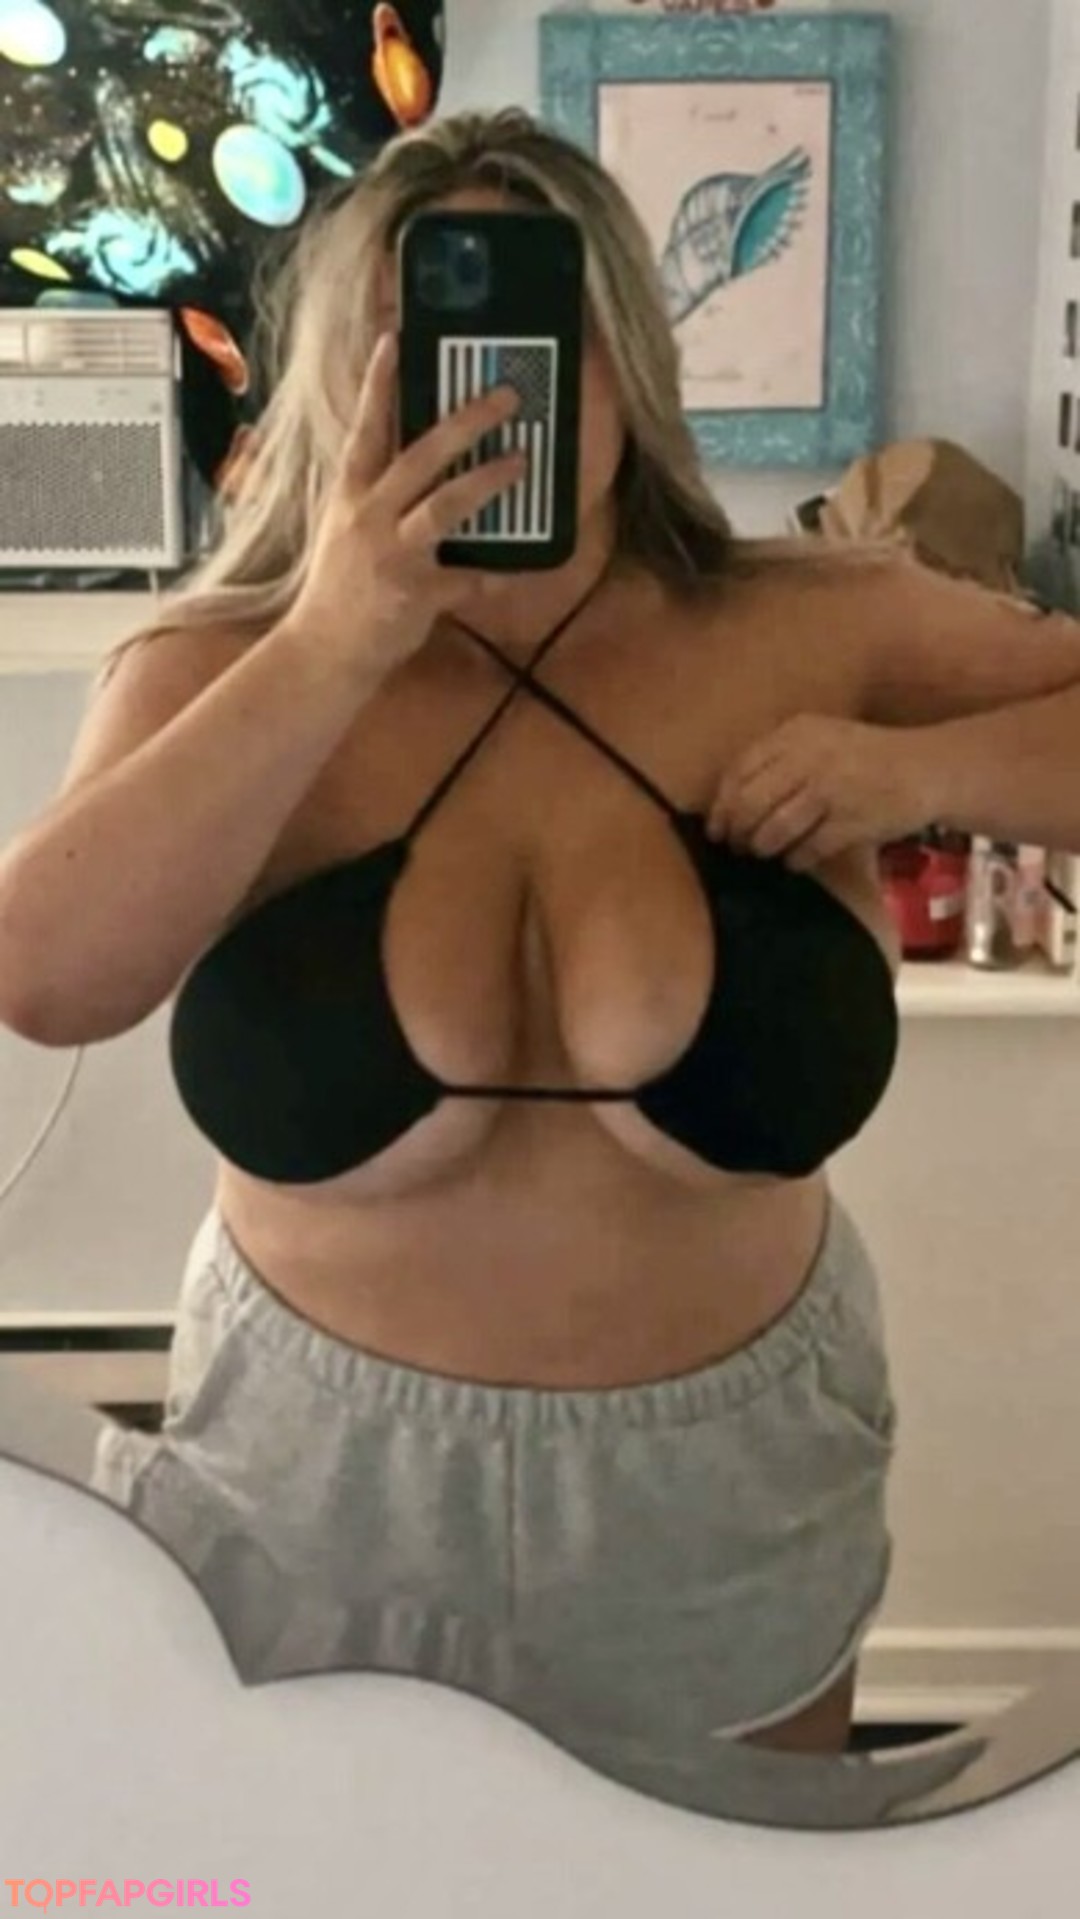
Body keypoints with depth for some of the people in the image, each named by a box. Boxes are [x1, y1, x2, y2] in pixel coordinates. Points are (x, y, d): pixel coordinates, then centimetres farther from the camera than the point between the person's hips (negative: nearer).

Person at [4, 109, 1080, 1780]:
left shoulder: (814, 637, -10)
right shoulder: (220, 673, -11)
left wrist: (928, 771, -20)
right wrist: (335, 649, -30)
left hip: (723, 1483, 1)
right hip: (318, 1471, 0)